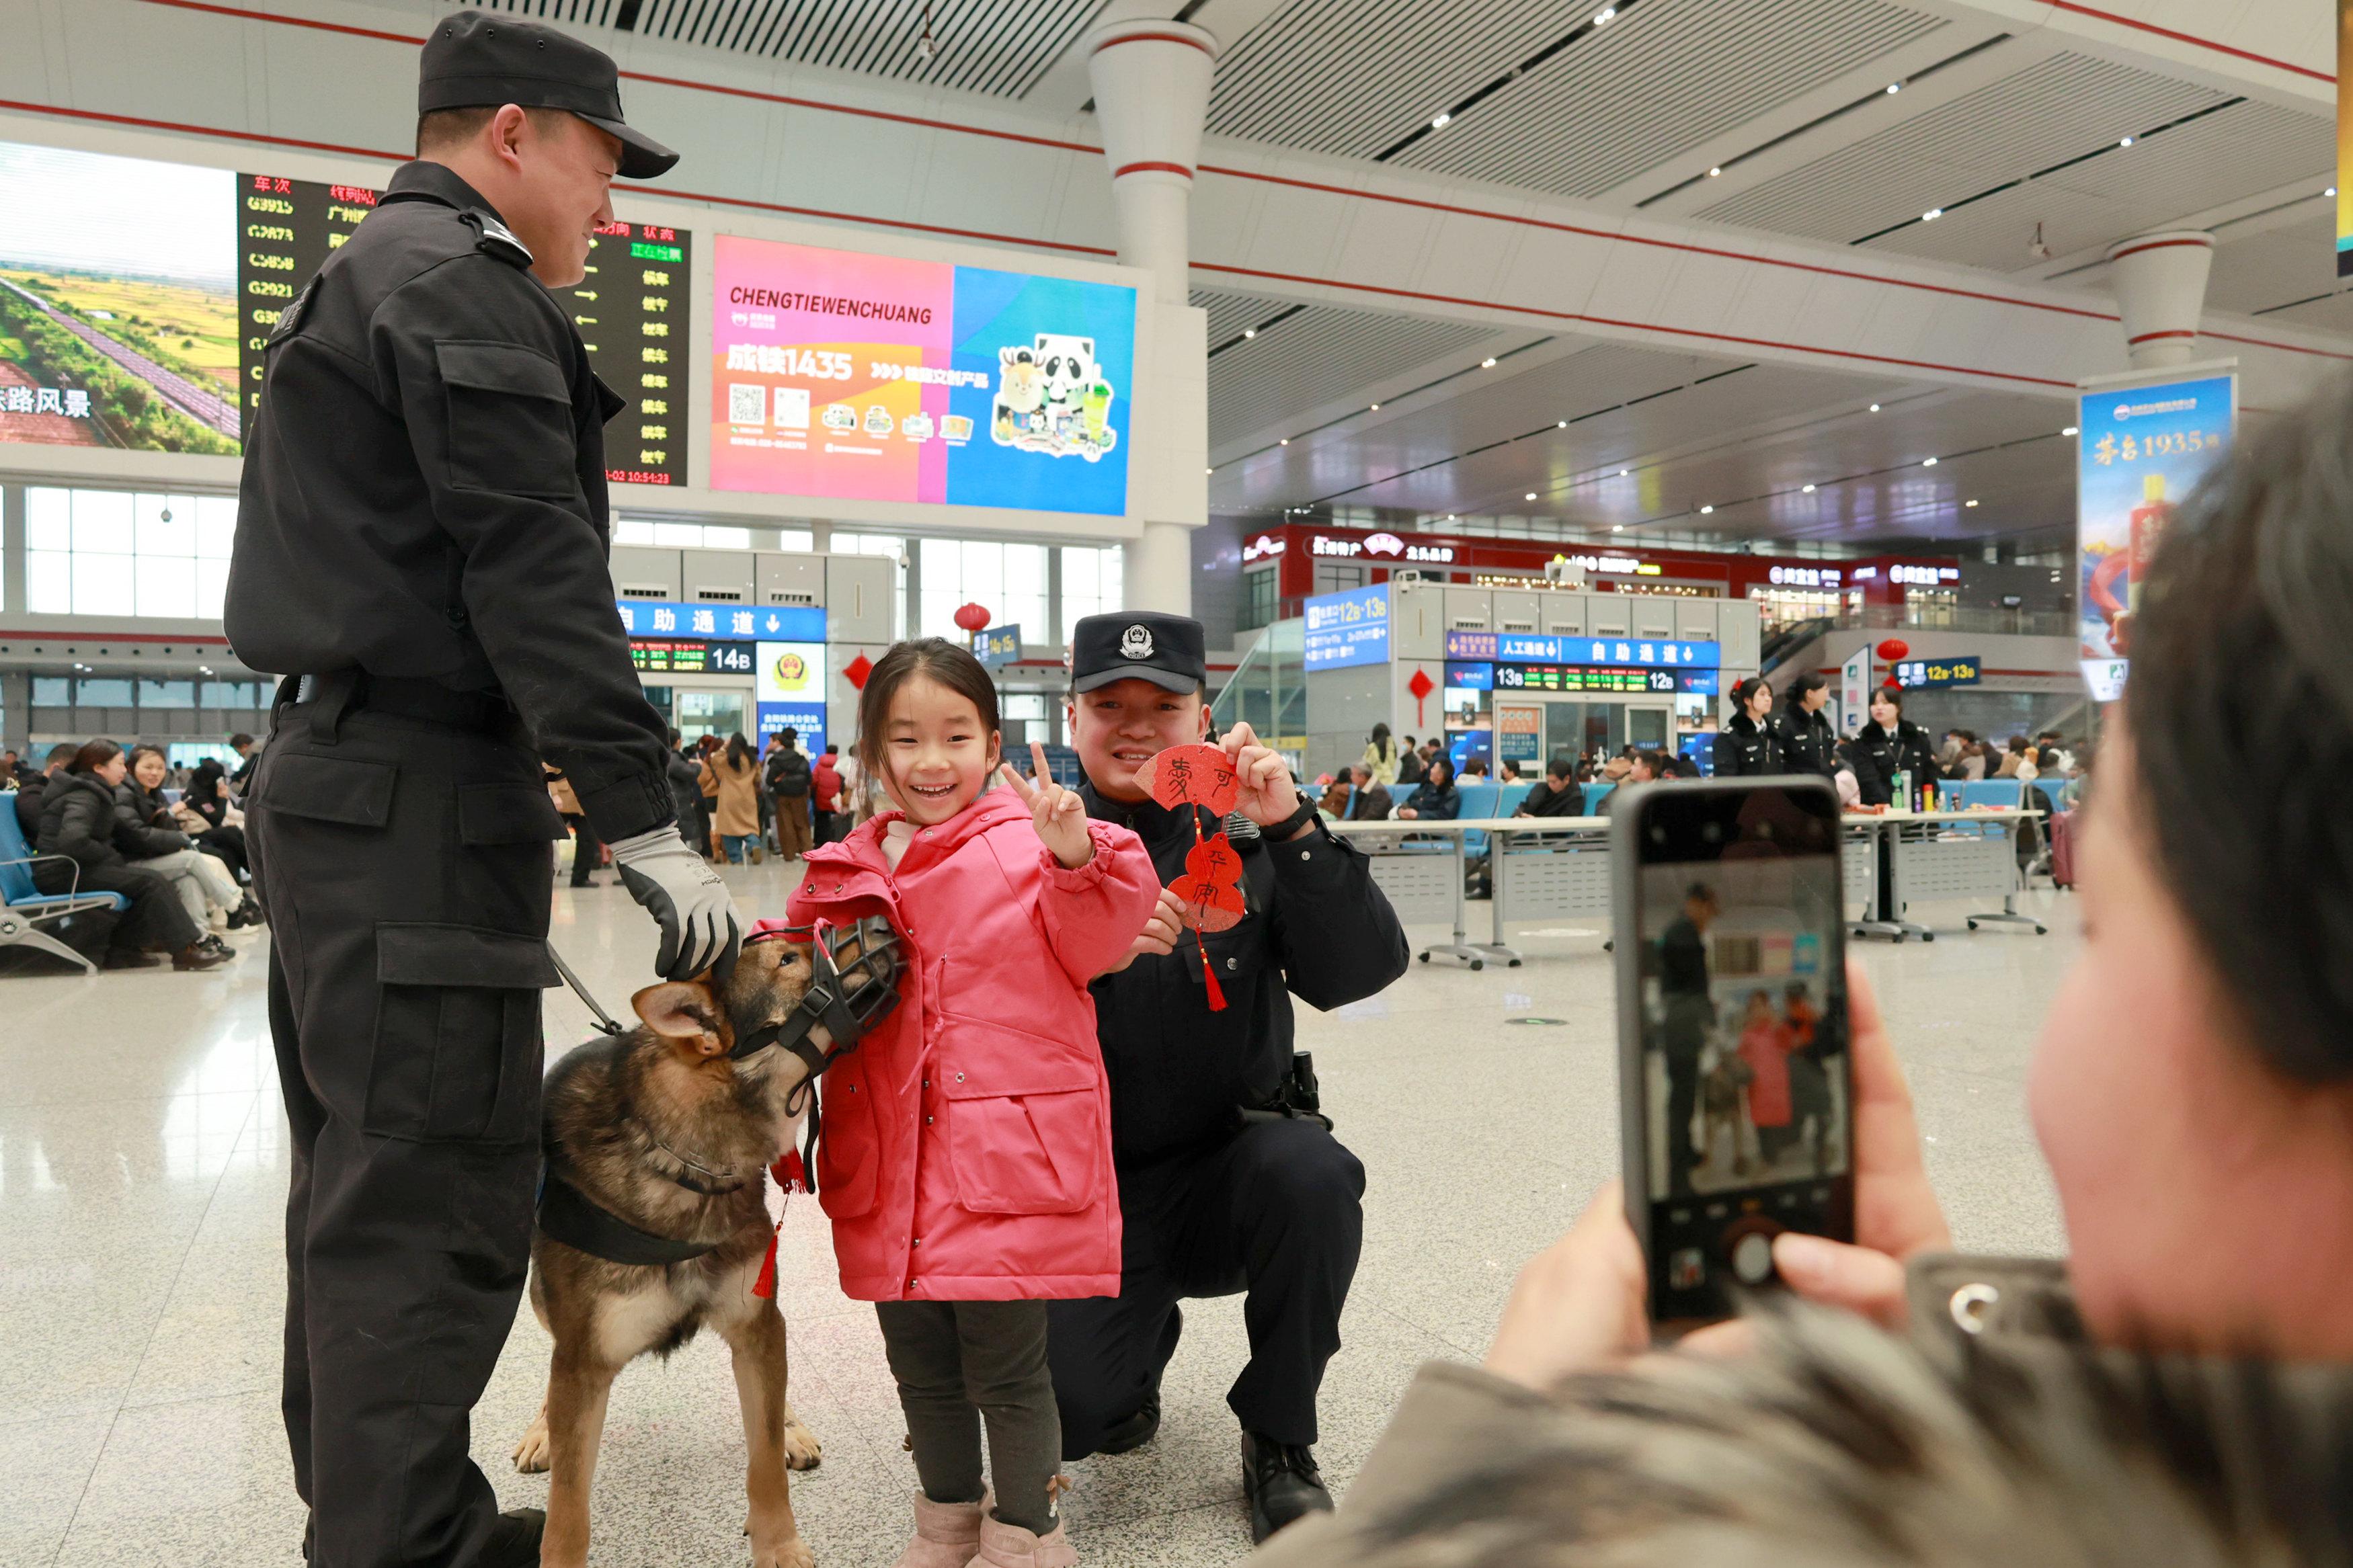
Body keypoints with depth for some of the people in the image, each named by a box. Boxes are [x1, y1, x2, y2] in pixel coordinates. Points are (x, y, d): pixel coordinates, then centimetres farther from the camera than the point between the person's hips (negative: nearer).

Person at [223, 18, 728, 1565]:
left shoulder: (355, 279, 25)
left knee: (361, 1190, 15)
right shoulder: (465, 276, -6)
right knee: (436, 1205, -9)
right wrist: (645, 823, -19)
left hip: (334, 780, 11)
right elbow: (532, 568, -17)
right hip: (422, 793, -11)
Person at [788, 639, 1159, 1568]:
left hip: (1007, 1154, -5)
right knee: (920, 1364, 18)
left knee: (1005, 1365, 3)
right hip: (894, 1168, 5)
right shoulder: (845, 873, 10)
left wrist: (1079, 861, -29)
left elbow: (1091, 947, -15)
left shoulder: (1028, 844, -4)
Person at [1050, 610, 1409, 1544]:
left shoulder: (1246, 845, -1)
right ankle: (1143, 1338, 23)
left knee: (1315, 1174, -31)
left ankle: (1279, 1441, -4)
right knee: (1064, 1413, -17)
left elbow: (1361, 971, -16)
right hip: (1091, 1192, 0)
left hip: (1231, 1168, 1)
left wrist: (1294, 829, -26)